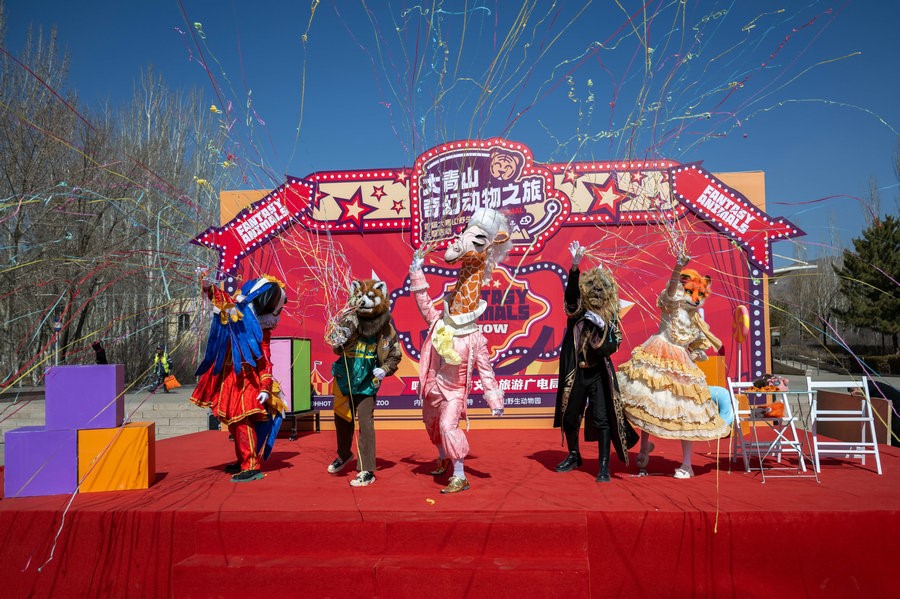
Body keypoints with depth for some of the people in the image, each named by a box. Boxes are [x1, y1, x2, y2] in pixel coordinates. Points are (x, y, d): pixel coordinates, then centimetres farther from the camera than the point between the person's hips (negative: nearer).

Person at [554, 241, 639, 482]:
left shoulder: (609, 318, 0)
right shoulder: (577, 310, -3)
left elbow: (611, 348, -5)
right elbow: (571, 292, -24)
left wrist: (600, 329, -23)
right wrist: (575, 266, -39)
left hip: (599, 373, -1)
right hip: (575, 372, 1)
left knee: (602, 418, -8)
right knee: (570, 416, 12)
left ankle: (604, 466, 2)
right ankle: (574, 456, 34)